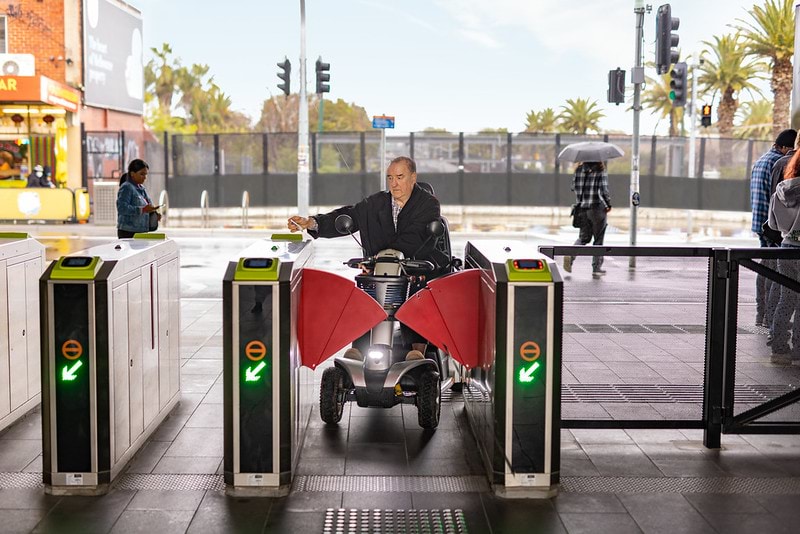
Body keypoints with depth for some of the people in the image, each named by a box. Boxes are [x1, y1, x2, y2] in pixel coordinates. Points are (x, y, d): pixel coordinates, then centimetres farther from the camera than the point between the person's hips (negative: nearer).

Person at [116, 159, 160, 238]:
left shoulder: (141, 188, 16)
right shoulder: (126, 188, -9)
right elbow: (122, 208, -21)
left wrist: (154, 213, 6)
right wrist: (143, 210, -26)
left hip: (141, 231, 8)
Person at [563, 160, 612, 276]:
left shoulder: (579, 170, 4)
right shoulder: (601, 171, -10)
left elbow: (574, 187, 8)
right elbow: (604, 190, -15)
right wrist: (609, 204, -2)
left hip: (581, 208, 4)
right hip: (597, 208, -4)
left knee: (584, 237, 16)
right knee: (598, 239, 8)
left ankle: (570, 254, -12)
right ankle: (596, 268, 12)